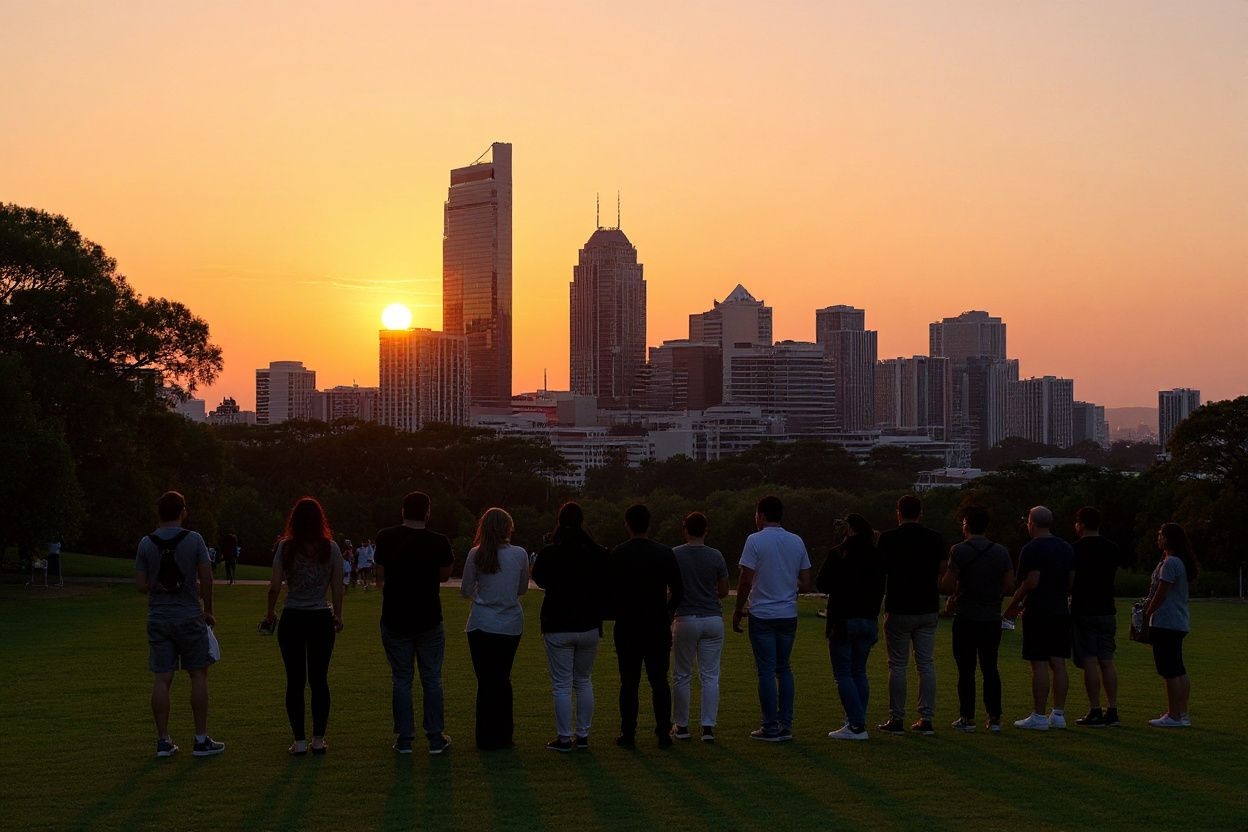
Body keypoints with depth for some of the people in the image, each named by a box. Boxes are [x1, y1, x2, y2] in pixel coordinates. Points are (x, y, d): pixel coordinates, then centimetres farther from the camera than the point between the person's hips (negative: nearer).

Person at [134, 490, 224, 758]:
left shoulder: (146, 543, 1)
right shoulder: (193, 540, -6)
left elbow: (141, 585, 0)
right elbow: (206, 579, -7)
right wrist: (208, 610, 5)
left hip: (158, 618, 3)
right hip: (189, 617, -3)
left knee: (162, 679, 4)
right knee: (198, 675, 5)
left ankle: (163, 741, 6)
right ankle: (201, 740, 5)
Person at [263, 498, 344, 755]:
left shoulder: (286, 548, -4)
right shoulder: (331, 548, -2)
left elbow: (274, 587, -4)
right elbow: (337, 587, 1)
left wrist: (271, 613, 12)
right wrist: (338, 615, 14)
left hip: (292, 618, -1)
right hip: (321, 618, 1)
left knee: (295, 681, 5)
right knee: (319, 680, 8)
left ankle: (299, 741, 4)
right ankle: (319, 739, 9)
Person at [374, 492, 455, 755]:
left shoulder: (386, 538, -6)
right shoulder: (439, 542, -8)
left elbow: (380, 576, 4)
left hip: (395, 620, 1)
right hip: (429, 620, -1)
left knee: (401, 679, 9)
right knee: (432, 679, 9)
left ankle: (404, 739, 9)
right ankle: (435, 738, 10)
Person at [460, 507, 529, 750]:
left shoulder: (476, 554, -8)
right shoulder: (519, 554, -5)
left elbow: (465, 590, -1)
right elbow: (522, 589, 8)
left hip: (481, 625, -1)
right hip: (511, 625, 1)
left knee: (485, 681, 7)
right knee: (503, 679, 14)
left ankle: (487, 738, 9)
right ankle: (503, 735, 16)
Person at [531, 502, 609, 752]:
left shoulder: (549, 553, -10)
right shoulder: (598, 554, -3)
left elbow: (539, 579, 9)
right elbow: (607, 588, 4)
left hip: (558, 628, -3)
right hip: (589, 627, 3)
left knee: (561, 685, 2)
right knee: (584, 681, 16)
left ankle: (564, 738, 1)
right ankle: (583, 735, 16)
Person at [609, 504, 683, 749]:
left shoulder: (617, 555, -5)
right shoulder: (665, 554, 0)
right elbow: (677, 591, 3)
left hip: (627, 627, -1)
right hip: (658, 627, 1)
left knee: (629, 682, 3)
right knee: (659, 681, 7)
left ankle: (628, 734, 3)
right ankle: (663, 733, 5)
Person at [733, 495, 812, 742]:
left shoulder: (755, 541, -9)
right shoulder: (797, 542, 7)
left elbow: (746, 581, -13)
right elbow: (806, 584, 7)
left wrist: (738, 610, -1)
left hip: (762, 615, -5)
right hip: (789, 615, 5)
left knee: (766, 670, -1)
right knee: (783, 668, 14)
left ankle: (771, 728, 1)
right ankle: (785, 725, 13)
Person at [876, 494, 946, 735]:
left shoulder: (888, 539, -6)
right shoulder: (935, 539, 2)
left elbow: (880, 570, 1)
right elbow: (942, 573, 5)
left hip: (898, 609, -3)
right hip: (928, 609, 3)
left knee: (898, 665, 3)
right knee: (926, 664, 7)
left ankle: (896, 719, 5)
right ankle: (926, 719, 5)